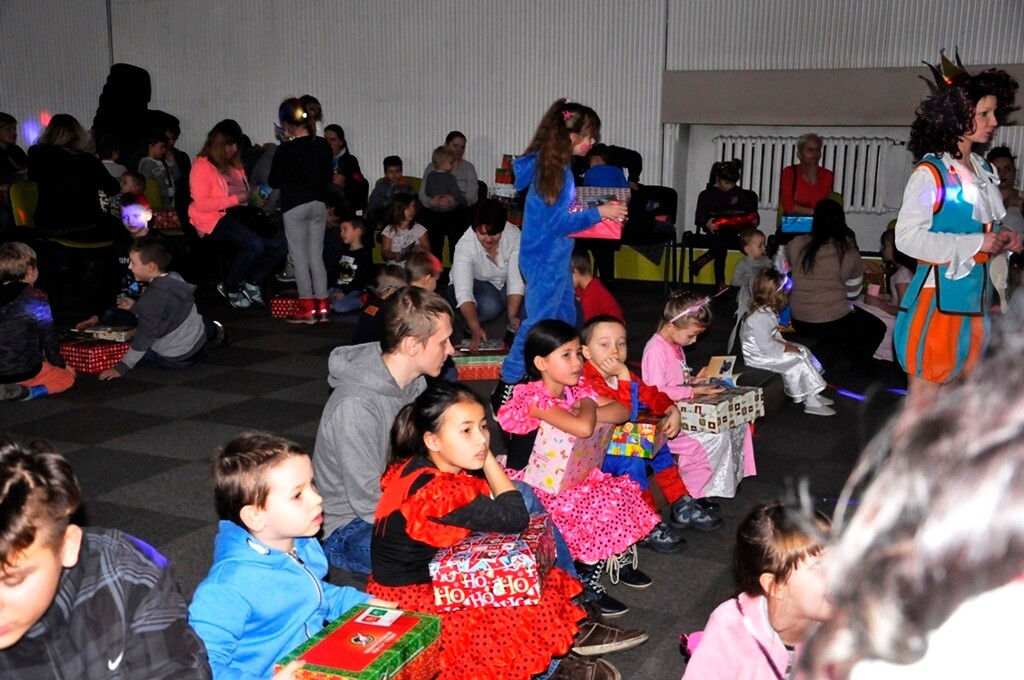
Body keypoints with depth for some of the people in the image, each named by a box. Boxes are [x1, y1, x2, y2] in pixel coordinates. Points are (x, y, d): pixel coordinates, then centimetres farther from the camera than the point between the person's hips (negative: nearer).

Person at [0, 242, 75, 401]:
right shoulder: (36, 300, -12)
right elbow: (49, 338, -6)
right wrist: (60, 364, 10)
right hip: (25, 373, -7)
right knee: (68, 376, 14)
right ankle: (25, 392, -11)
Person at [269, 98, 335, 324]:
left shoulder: (284, 150, -15)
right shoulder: (323, 145, -2)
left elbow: (274, 182, -4)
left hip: (295, 206, -5)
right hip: (319, 204, 5)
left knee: (299, 256, 3)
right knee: (317, 255, 10)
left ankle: (307, 307, 4)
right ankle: (322, 306, 10)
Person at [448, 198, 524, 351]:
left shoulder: (514, 235, -25)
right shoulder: (465, 245, -31)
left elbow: (516, 278, -24)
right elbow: (463, 293, -40)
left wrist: (511, 316, -36)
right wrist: (476, 329, -53)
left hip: (503, 284, 3)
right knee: (490, 306, -36)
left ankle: (515, 331, 1)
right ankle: (470, 330, -5)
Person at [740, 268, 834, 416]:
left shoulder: (765, 310, 3)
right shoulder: (760, 317, -30)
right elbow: (767, 346, -29)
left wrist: (784, 343, -2)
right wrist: (787, 347, -16)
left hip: (767, 348, 11)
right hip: (758, 356, -11)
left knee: (802, 351, 6)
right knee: (797, 361, -15)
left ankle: (813, 395, 9)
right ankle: (811, 403, -5)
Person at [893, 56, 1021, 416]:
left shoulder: (983, 171, 11)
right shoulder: (930, 173, -13)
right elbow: (908, 237, -19)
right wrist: (976, 244, -18)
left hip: (974, 297, 8)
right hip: (938, 297, -8)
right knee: (922, 402, -1)